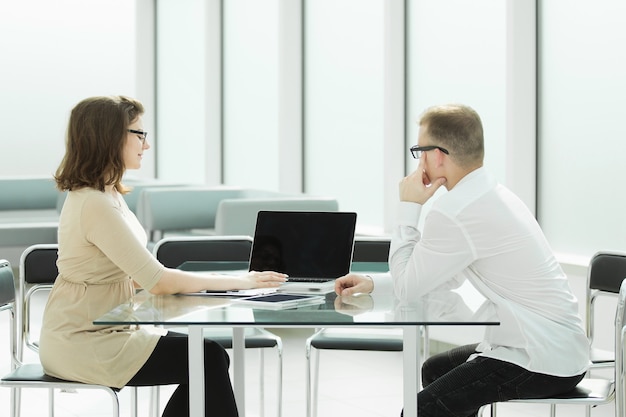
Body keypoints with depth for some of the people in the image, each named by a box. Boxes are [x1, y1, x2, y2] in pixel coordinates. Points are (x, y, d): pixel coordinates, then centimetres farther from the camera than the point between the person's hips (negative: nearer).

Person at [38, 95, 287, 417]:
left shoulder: (106, 196, 11)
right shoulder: (95, 205, -22)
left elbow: (138, 278, 11)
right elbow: (158, 281, -22)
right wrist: (238, 281, -13)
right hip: (83, 346, -9)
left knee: (211, 357, 1)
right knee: (208, 359, -11)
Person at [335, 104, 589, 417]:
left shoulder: (454, 213, -20)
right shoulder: (491, 194, 12)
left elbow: (407, 288, -9)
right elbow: (448, 275, 24)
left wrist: (408, 208, -2)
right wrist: (373, 284, 18)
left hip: (545, 363, -10)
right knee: (435, 370, 27)